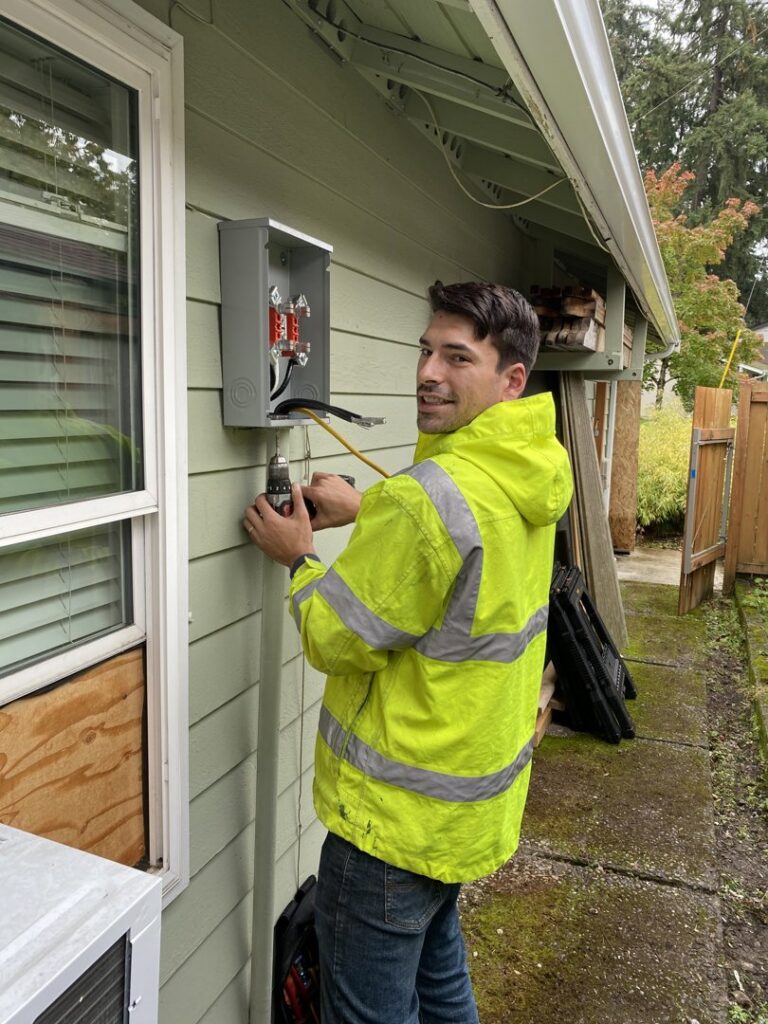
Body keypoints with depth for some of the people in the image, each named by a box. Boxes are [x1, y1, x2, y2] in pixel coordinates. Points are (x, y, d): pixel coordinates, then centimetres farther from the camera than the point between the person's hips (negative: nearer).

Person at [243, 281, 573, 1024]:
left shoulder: (432, 495, -29)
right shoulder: (527, 479, -1)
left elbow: (341, 641, -19)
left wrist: (298, 559, -2)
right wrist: (368, 511, 6)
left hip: (398, 817, -8)